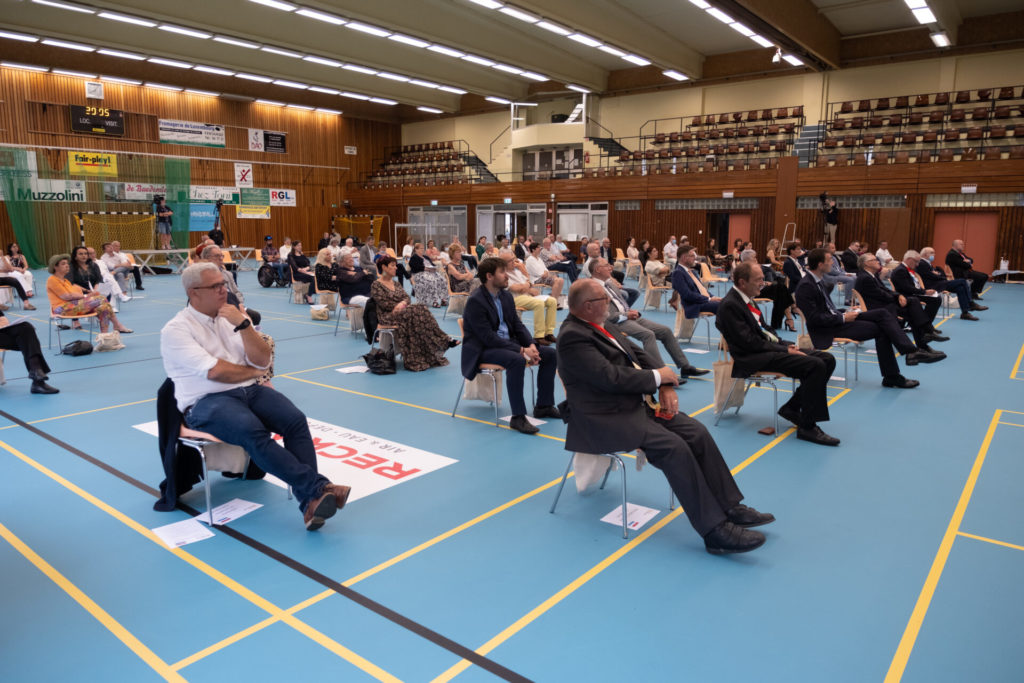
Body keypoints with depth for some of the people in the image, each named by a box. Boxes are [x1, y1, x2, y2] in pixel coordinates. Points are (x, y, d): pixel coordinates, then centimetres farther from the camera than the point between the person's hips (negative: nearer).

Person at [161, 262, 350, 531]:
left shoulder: (233, 317, 16)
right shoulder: (176, 330, 0)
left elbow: (263, 360, 5)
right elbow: (214, 371, -13)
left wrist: (243, 324, -7)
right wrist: (252, 371, 2)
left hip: (249, 390, 5)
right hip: (205, 402, -5)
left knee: (296, 420, -23)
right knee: (253, 431, -35)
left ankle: (310, 502, -30)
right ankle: (317, 487, -33)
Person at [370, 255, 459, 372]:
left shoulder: (395, 282, 21)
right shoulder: (376, 285, -1)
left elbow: (406, 297, 11)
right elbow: (384, 304, -12)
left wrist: (403, 303, -12)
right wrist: (400, 305, -14)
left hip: (402, 312, 6)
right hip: (388, 316, -6)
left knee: (421, 309, -24)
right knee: (417, 312, -29)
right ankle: (443, 341, -29)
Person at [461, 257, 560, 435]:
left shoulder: (506, 296, 8)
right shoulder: (475, 301, -17)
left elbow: (517, 325, 10)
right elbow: (488, 337, -23)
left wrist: (531, 345, -10)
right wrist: (521, 350, -26)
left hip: (508, 343, 9)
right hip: (482, 350, -9)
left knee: (550, 354, -1)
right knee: (517, 360, -36)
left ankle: (543, 406, 8)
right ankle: (518, 417, -29)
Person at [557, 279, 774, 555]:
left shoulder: (601, 325, 12)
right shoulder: (572, 336, -17)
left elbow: (638, 354, 14)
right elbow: (611, 377, -25)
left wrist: (666, 385, -3)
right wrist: (657, 376, -11)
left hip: (638, 403, 9)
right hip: (607, 418, -9)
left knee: (697, 432, -4)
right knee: (674, 447, -24)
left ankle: (728, 506, 6)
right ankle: (714, 530, -16)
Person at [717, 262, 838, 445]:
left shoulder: (746, 299, 15)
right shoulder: (729, 305, -15)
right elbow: (750, 342, -19)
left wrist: (787, 345, 5)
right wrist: (785, 351, -15)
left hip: (771, 348, 10)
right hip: (754, 360, -10)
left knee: (827, 360, 2)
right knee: (815, 365, -23)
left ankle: (792, 408, 9)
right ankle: (807, 427, -16)